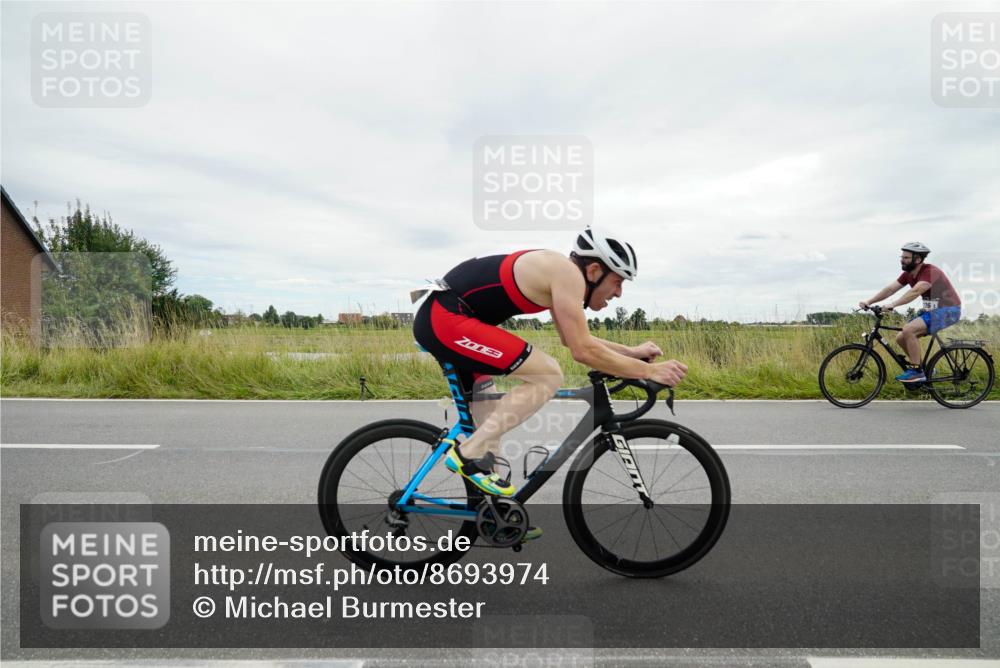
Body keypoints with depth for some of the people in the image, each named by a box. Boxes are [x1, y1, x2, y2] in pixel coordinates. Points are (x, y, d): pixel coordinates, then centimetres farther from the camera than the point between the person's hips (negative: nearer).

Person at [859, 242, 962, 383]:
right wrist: (868, 302, -14)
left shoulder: (930, 272, -22)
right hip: (931, 310, 9)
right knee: (900, 338, -1)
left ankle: (917, 371, -17)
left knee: (908, 330, -27)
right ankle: (924, 368, 16)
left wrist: (892, 305, -47)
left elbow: (915, 291, -38)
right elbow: (890, 289, -2)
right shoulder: (908, 274, 3)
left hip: (948, 311, -9)